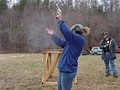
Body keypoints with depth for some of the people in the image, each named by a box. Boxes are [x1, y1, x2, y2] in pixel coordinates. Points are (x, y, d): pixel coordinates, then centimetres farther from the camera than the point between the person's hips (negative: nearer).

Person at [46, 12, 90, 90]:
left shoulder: (79, 39, -14)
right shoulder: (74, 41, 13)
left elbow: (66, 31, -23)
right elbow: (62, 43, 22)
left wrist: (60, 20, -10)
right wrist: (53, 34, 28)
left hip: (68, 70, -9)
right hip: (64, 69, 9)